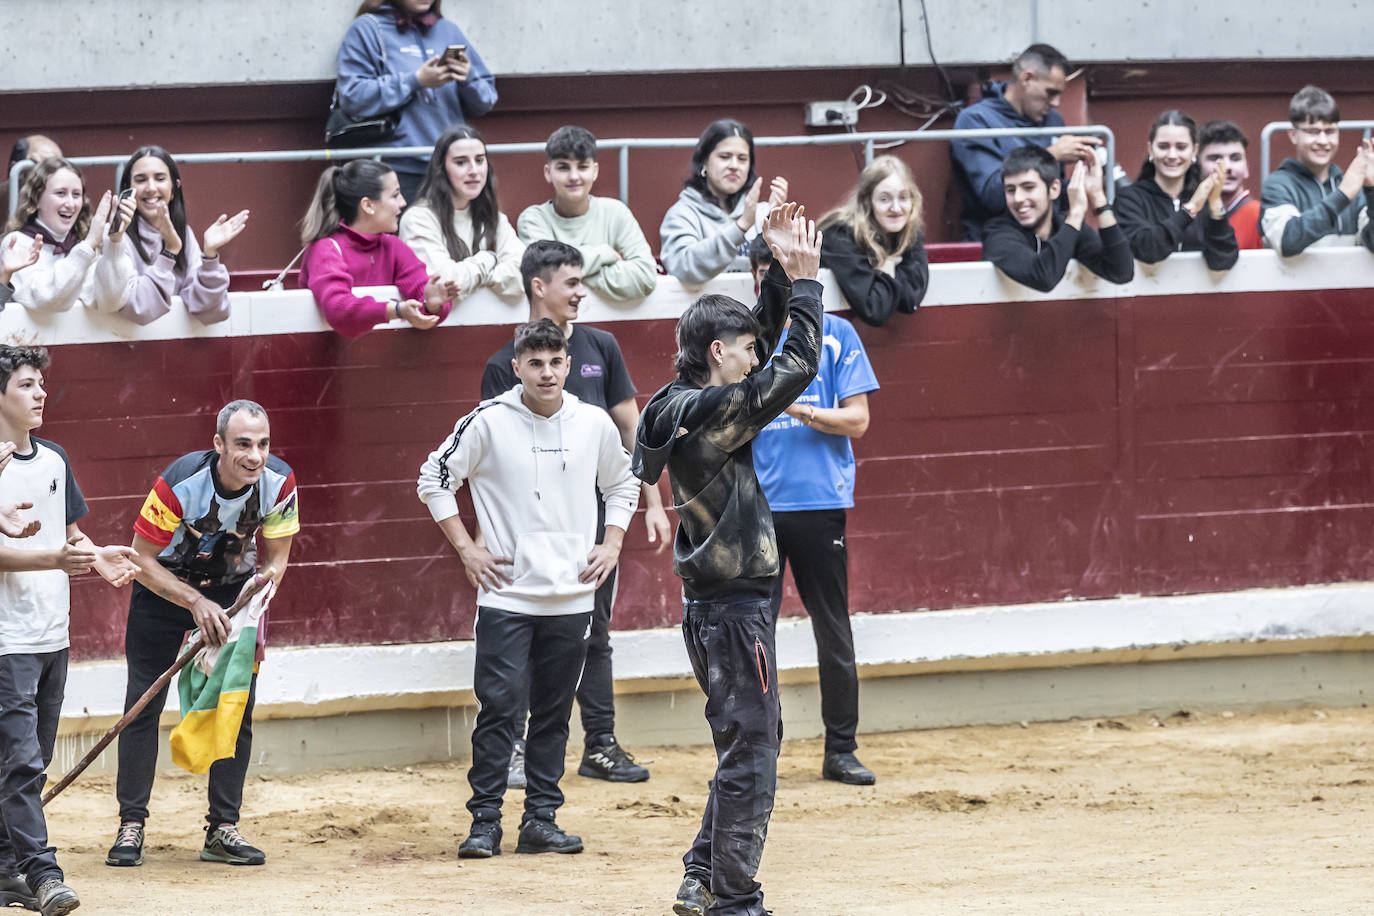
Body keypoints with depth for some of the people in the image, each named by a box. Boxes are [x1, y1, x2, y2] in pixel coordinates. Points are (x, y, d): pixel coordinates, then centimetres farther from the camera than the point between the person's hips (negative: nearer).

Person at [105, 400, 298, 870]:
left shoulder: (278, 483, -21)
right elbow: (143, 560, -22)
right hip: (166, 586, -3)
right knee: (144, 702, -5)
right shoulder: (180, 483, -31)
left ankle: (223, 830, 5)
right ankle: (131, 826, 3)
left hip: (232, 588, 3)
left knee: (237, 704, -2)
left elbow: (276, 557, -6)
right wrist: (196, 604, -30)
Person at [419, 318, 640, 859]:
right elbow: (435, 480, 3)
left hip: (572, 596, 3)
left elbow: (622, 485, 21)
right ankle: (485, 821, -2)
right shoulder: (488, 423, -5)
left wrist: (612, 544, 8)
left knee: (554, 712, 7)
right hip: (506, 594, -3)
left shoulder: (595, 424, 4)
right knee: (498, 706, -7)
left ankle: (541, 819, 13)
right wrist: (465, 548, -3)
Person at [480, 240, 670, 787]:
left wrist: (652, 503, 9)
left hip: (597, 514, 4)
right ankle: (511, 749, 2)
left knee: (594, 636, 10)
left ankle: (600, 747, 15)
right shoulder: (505, 366, -4)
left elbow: (630, 429, 13)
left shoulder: (599, 349, 8)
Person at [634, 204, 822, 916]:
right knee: (750, 752, -5)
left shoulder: (685, 404, 8)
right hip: (735, 607, -10)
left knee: (749, 744, 18)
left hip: (711, 602, 10)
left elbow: (766, 341, 18)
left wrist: (782, 274, 10)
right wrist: (804, 279, -8)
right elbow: (797, 367, -16)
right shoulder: (714, 410, -19)